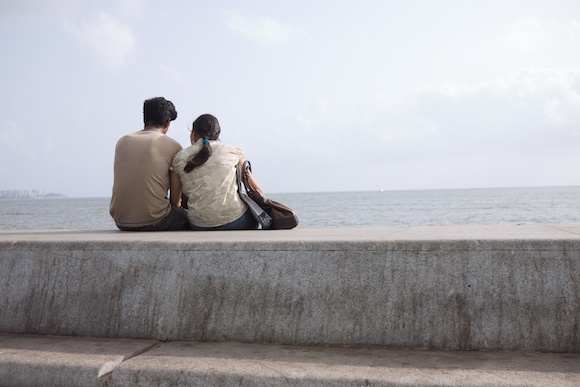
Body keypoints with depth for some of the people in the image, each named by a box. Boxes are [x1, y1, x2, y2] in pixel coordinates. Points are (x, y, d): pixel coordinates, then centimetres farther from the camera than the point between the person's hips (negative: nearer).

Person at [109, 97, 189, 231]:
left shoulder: (122, 142, 10)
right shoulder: (173, 146, -4)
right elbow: (175, 198, -1)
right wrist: (175, 204, 22)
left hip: (121, 222, 5)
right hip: (153, 221, -5)